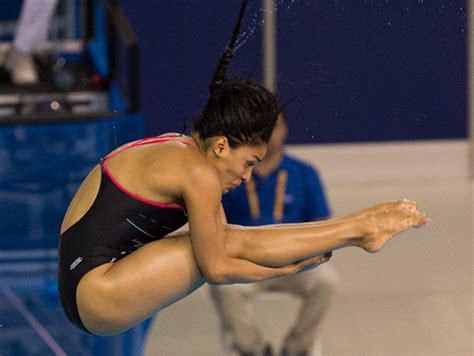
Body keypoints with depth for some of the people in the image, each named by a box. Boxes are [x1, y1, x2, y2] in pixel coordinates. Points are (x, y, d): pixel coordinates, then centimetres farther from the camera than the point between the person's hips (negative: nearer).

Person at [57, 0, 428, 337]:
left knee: (227, 242, 6)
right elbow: (217, 268, -13)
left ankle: (359, 225, 10)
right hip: (94, 294, -9)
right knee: (233, 243, -11)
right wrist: (283, 270, 0)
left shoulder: (178, 149, 12)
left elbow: (217, 249, 16)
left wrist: (290, 258, 9)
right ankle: (359, 230, -2)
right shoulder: (198, 174, -17)